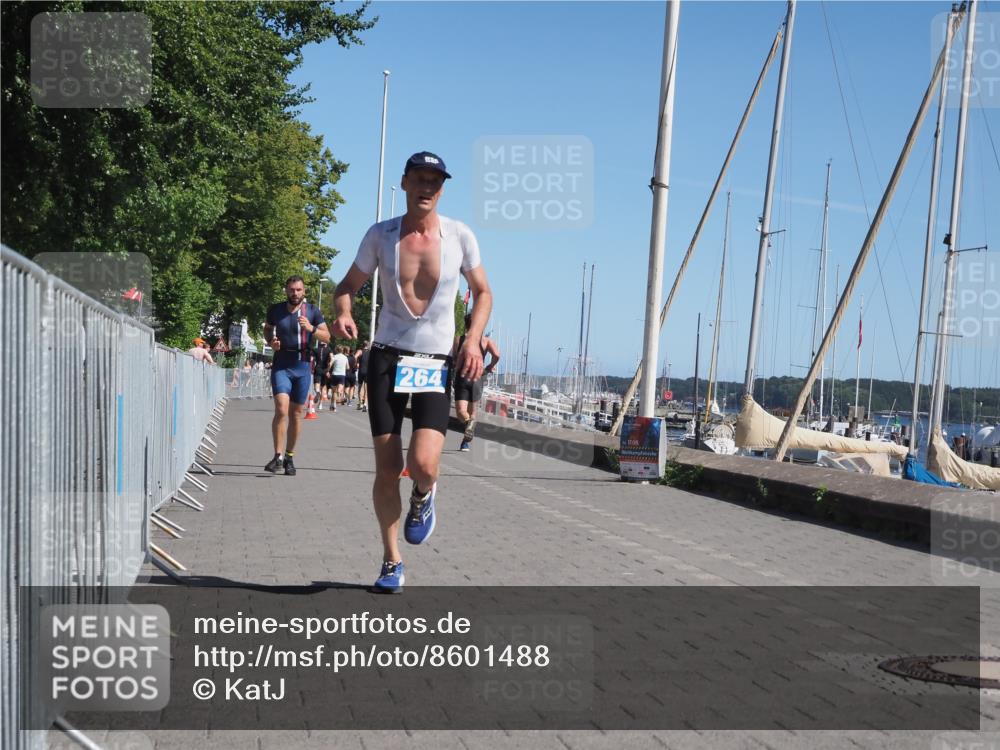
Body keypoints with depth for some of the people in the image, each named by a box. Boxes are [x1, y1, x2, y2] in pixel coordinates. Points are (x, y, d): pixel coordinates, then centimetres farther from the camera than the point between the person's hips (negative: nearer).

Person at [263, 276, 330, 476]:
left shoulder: (313, 311, 2)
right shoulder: (275, 310, 3)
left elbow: (327, 337, 1)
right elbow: (267, 329, 21)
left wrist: (311, 328, -17)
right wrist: (271, 341, 0)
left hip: (303, 367, 1)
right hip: (281, 366, -1)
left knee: (296, 414, 8)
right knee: (281, 409, -18)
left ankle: (289, 457, 20)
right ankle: (278, 456, -13)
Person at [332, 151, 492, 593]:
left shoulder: (460, 236, -1)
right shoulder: (380, 235, 0)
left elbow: (483, 292, 12)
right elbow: (349, 285, 11)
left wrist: (473, 339, -4)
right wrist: (343, 314, -12)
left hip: (437, 363, -1)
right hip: (387, 358, 1)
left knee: (423, 464, -19)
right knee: (387, 466, 1)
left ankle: (423, 497, 19)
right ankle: (391, 560, 19)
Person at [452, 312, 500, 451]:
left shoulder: (458, 339, 6)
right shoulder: (486, 341, 5)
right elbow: (496, 355, -12)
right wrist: (489, 367, 6)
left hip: (461, 378, -1)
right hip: (477, 378, 1)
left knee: (461, 412, -7)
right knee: (472, 412, 16)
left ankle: (469, 422, -39)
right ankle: (466, 442, 17)